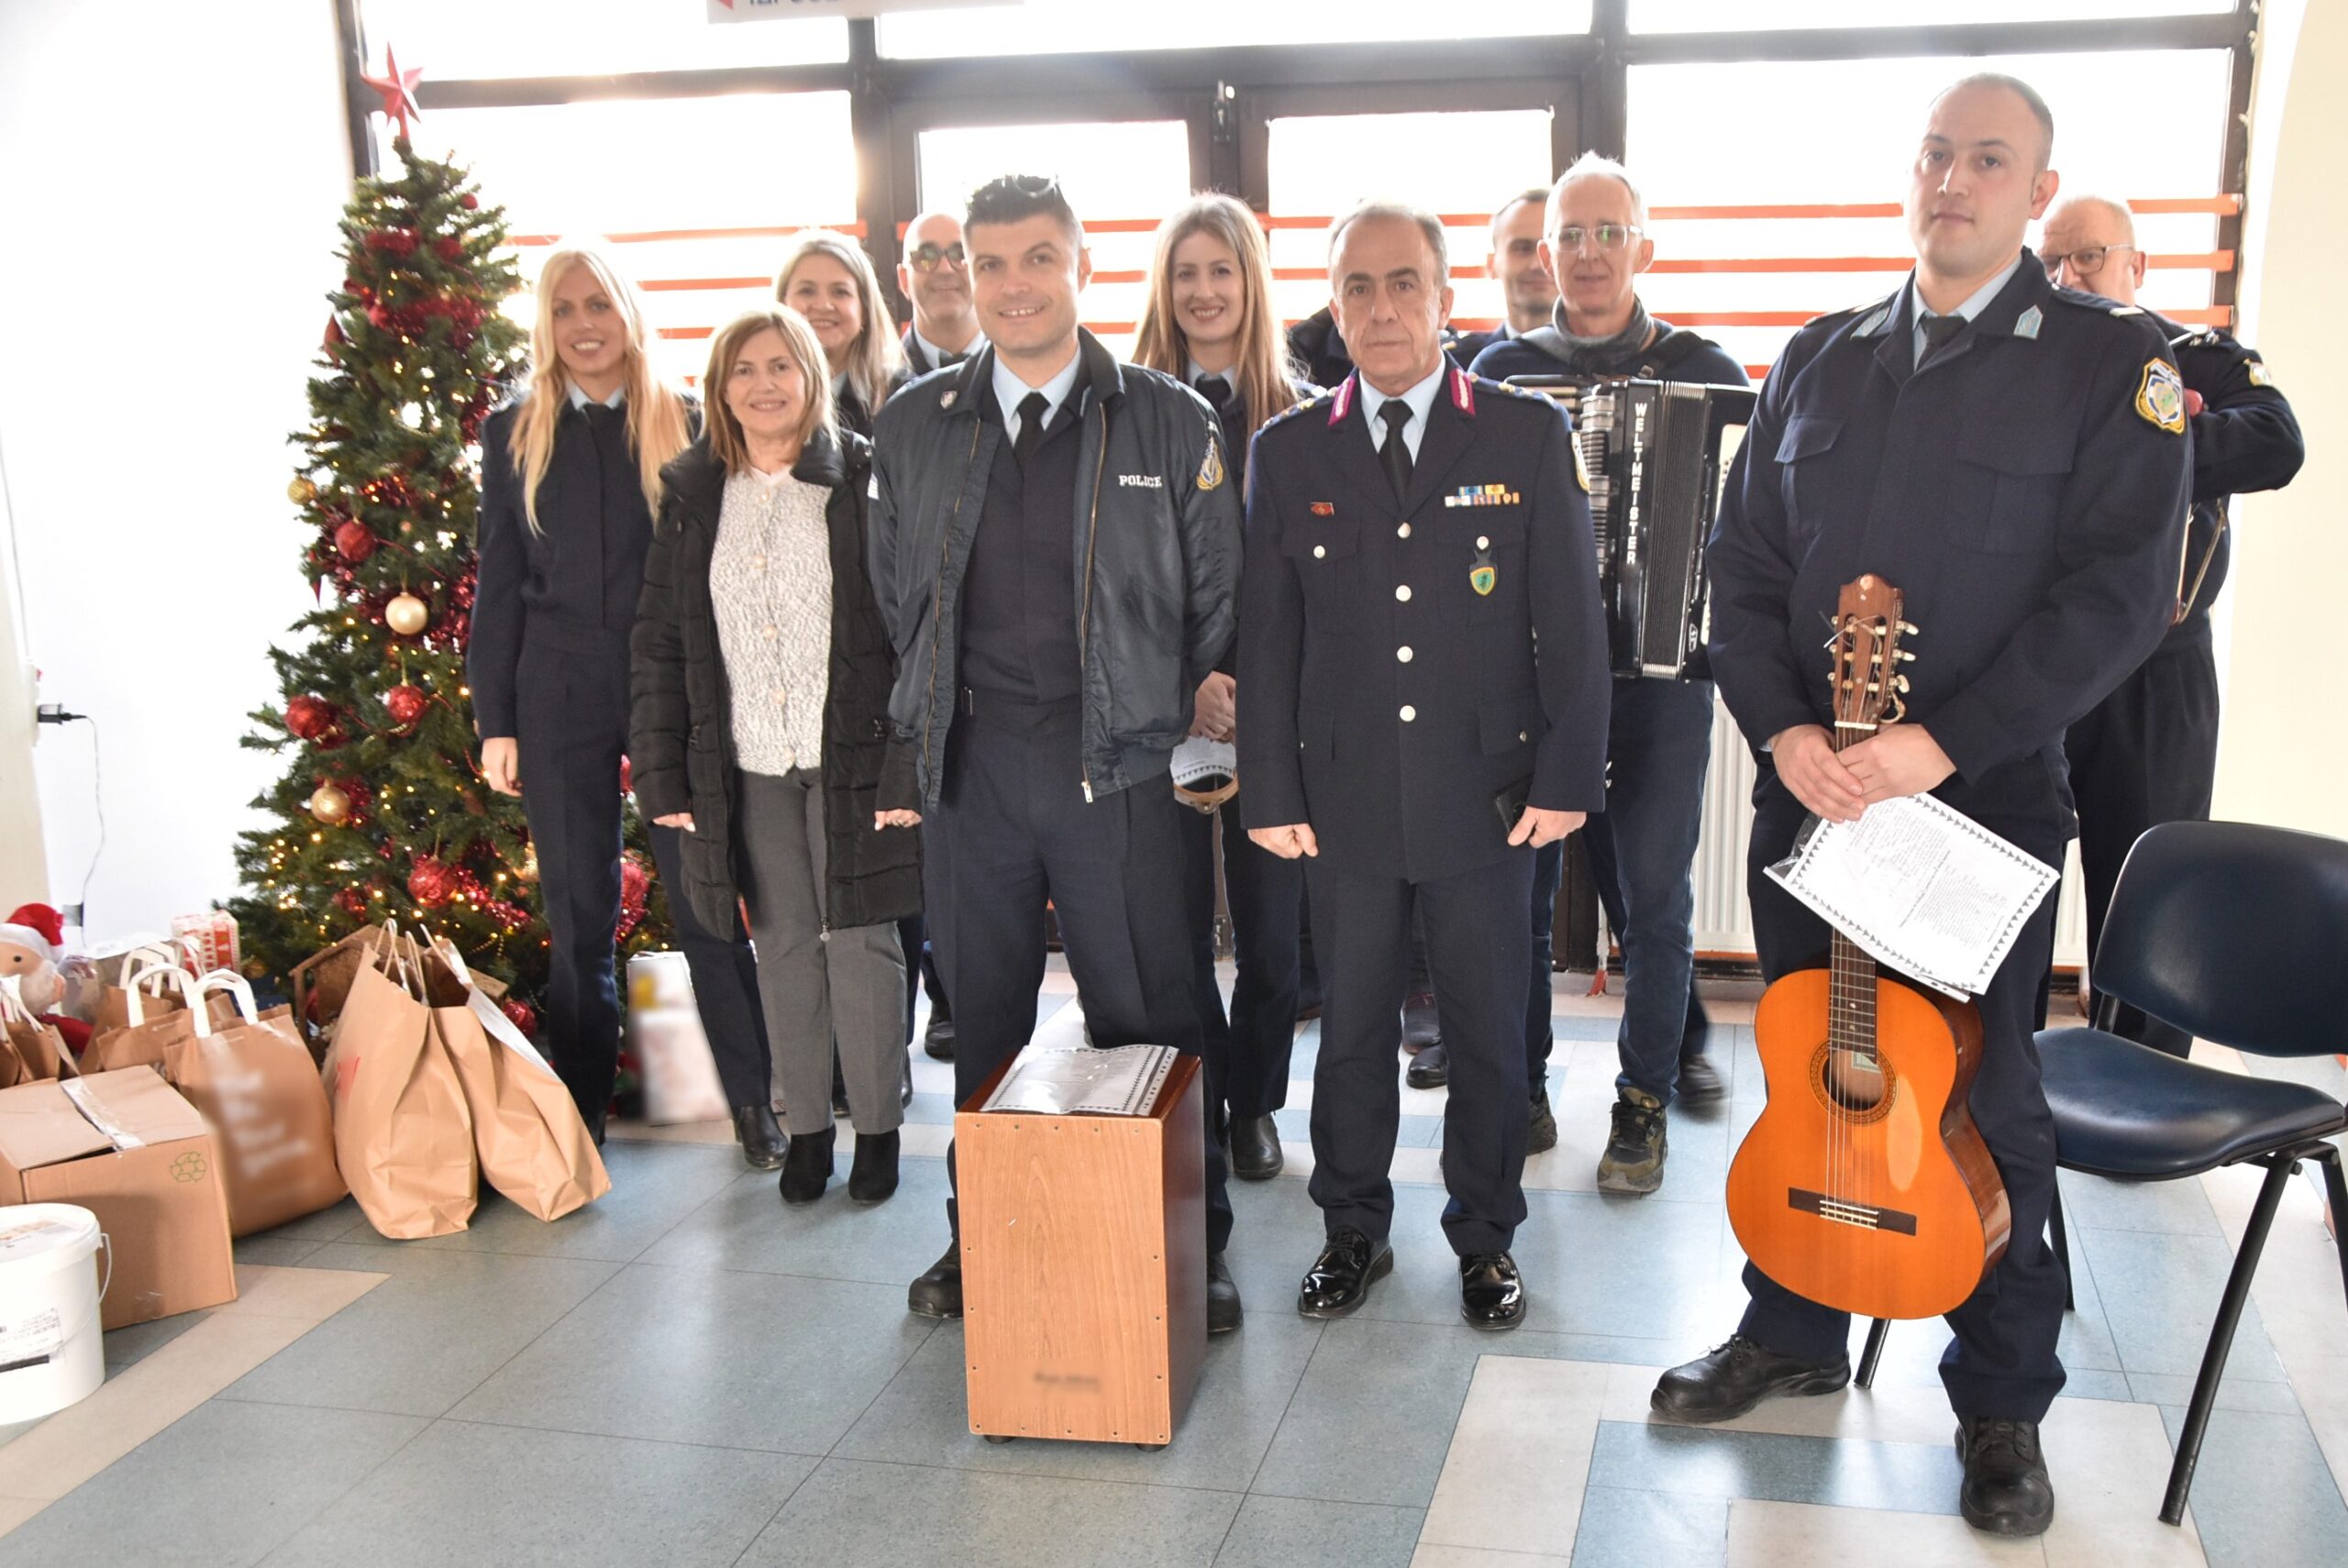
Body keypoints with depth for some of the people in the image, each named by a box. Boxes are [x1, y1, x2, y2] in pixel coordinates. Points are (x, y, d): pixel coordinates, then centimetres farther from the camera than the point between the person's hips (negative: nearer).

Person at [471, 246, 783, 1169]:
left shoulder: (685, 425, 3)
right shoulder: (515, 435, 8)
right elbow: (498, 586, 9)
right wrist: (495, 723, 5)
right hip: (560, 691, 2)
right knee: (578, 910, 8)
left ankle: (754, 1099, 10)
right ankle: (582, 1109, 20)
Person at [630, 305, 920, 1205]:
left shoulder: (862, 481, -2)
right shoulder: (695, 496, 7)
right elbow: (658, 642, 9)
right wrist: (663, 772, 4)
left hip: (849, 755, -3)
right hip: (748, 766, 3)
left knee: (860, 937, 3)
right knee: (784, 944, 11)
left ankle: (877, 1123, 18)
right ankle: (805, 1124, 24)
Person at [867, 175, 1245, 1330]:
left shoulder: (1167, 421, -1)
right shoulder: (915, 424, 7)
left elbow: (1216, 597, 5)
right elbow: (897, 595, 15)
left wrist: (1150, 717, 5)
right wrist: (934, 724, 12)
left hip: (1116, 764, -2)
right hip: (967, 764, 3)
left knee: (1145, 1020, 3)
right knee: (983, 1017, 13)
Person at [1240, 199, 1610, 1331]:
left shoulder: (1528, 436, 0)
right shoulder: (1288, 452, 4)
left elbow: (1571, 622, -1)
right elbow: (1266, 635, 5)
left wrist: (1566, 776, -6)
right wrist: (1271, 791, 0)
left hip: (1485, 794, -1)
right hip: (1344, 799, 1)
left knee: (1488, 1033, 9)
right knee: (1352, 1027, 12)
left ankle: (1485, 1237, 28)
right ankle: (1353, 1230, 29)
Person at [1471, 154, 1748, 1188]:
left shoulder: (1704, 374, 5)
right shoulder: (1500, 374, 7)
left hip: (1659, 674, -1)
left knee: (1655, 900, 5)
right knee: (1518, 889, 6)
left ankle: (1645, 1101, 21)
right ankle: (1522, 1087, 23)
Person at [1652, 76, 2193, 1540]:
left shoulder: (2113, 362, -4)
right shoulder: (1819, 360, 9)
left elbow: (2118, 594, -13)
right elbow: (1745, 566, 7)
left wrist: (1941, 745, -21)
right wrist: (1784, 729, -10)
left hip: (1986, 797, -4)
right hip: (1810, 792, 4)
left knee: (1986, 1099, 6)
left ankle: (2003, 1402, 24)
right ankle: (1793, 1329, 33)